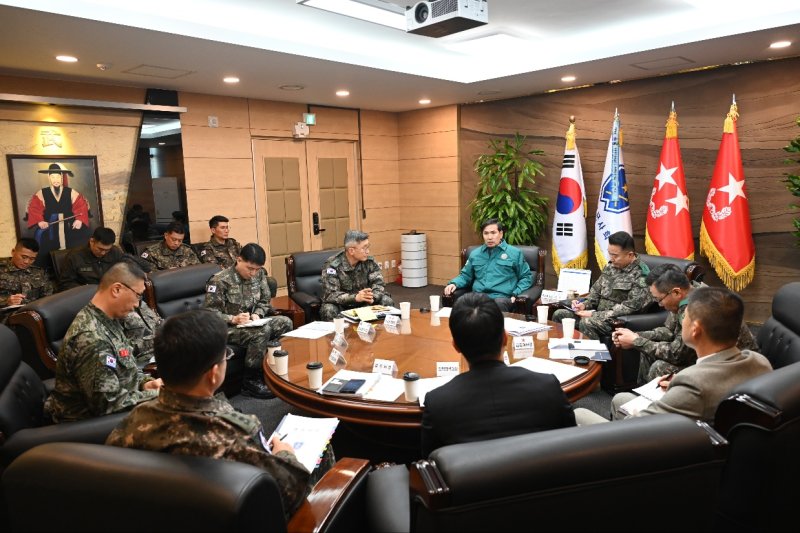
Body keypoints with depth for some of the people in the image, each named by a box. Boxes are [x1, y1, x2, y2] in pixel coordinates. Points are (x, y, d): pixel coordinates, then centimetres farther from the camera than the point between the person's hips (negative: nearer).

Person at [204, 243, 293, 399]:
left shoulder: (259, 274, 3)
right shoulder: (219, 280, -16)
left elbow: (265, 301, 12)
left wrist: (257, 314, -9)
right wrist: (233, 319, -31)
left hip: (251, 324, 6)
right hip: (226, 328, -6)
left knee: (285, 322, -17)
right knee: (263, 331, -33)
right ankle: (251, 381, -19)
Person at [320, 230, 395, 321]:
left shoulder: (369, 261, -7)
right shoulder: (332, 265, -19)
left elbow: (378, 284, -10)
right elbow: (330, 295, -26)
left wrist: (372, 296, -35)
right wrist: (355, 297, -42)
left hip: (364, 304, 4)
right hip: (341, 305, -3)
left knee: (387, 301, -18)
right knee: (329, 310, -34)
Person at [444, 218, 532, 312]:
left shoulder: (514, 253, 13)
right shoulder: (475, 253, 22)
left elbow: (526, 277, 14)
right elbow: (465, 275, 28)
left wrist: (516, 294, -2)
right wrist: (454, 283, 7)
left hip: (501, 297, -2)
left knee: (498, 304, -41)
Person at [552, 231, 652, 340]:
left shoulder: (640, 275, -14)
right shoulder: (610, 267, 10)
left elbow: (629, 308, -20)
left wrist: (595, 314, -20)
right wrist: (584, 304, -2)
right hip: (598, 314, 8)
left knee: (586, 323, -34)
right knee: (559, 314, -6)